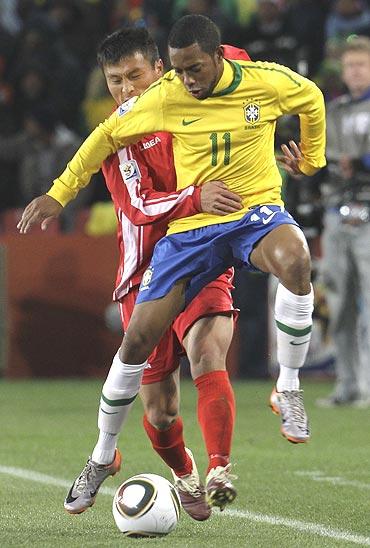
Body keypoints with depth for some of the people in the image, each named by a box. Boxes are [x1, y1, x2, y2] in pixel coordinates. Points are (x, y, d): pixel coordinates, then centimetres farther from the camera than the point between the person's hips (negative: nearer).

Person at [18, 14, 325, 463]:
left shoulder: (267, 81, -9)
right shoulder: (164, 97, -8)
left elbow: (312, 100, 14)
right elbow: (108, 135, 7)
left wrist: (311, 159, 24)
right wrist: (58, 193, 8)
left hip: (255, 211, -1)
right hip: (189, 227, 1)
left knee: (294, 261, -38)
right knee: (138, 338, -6)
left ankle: (288, 391, -19)